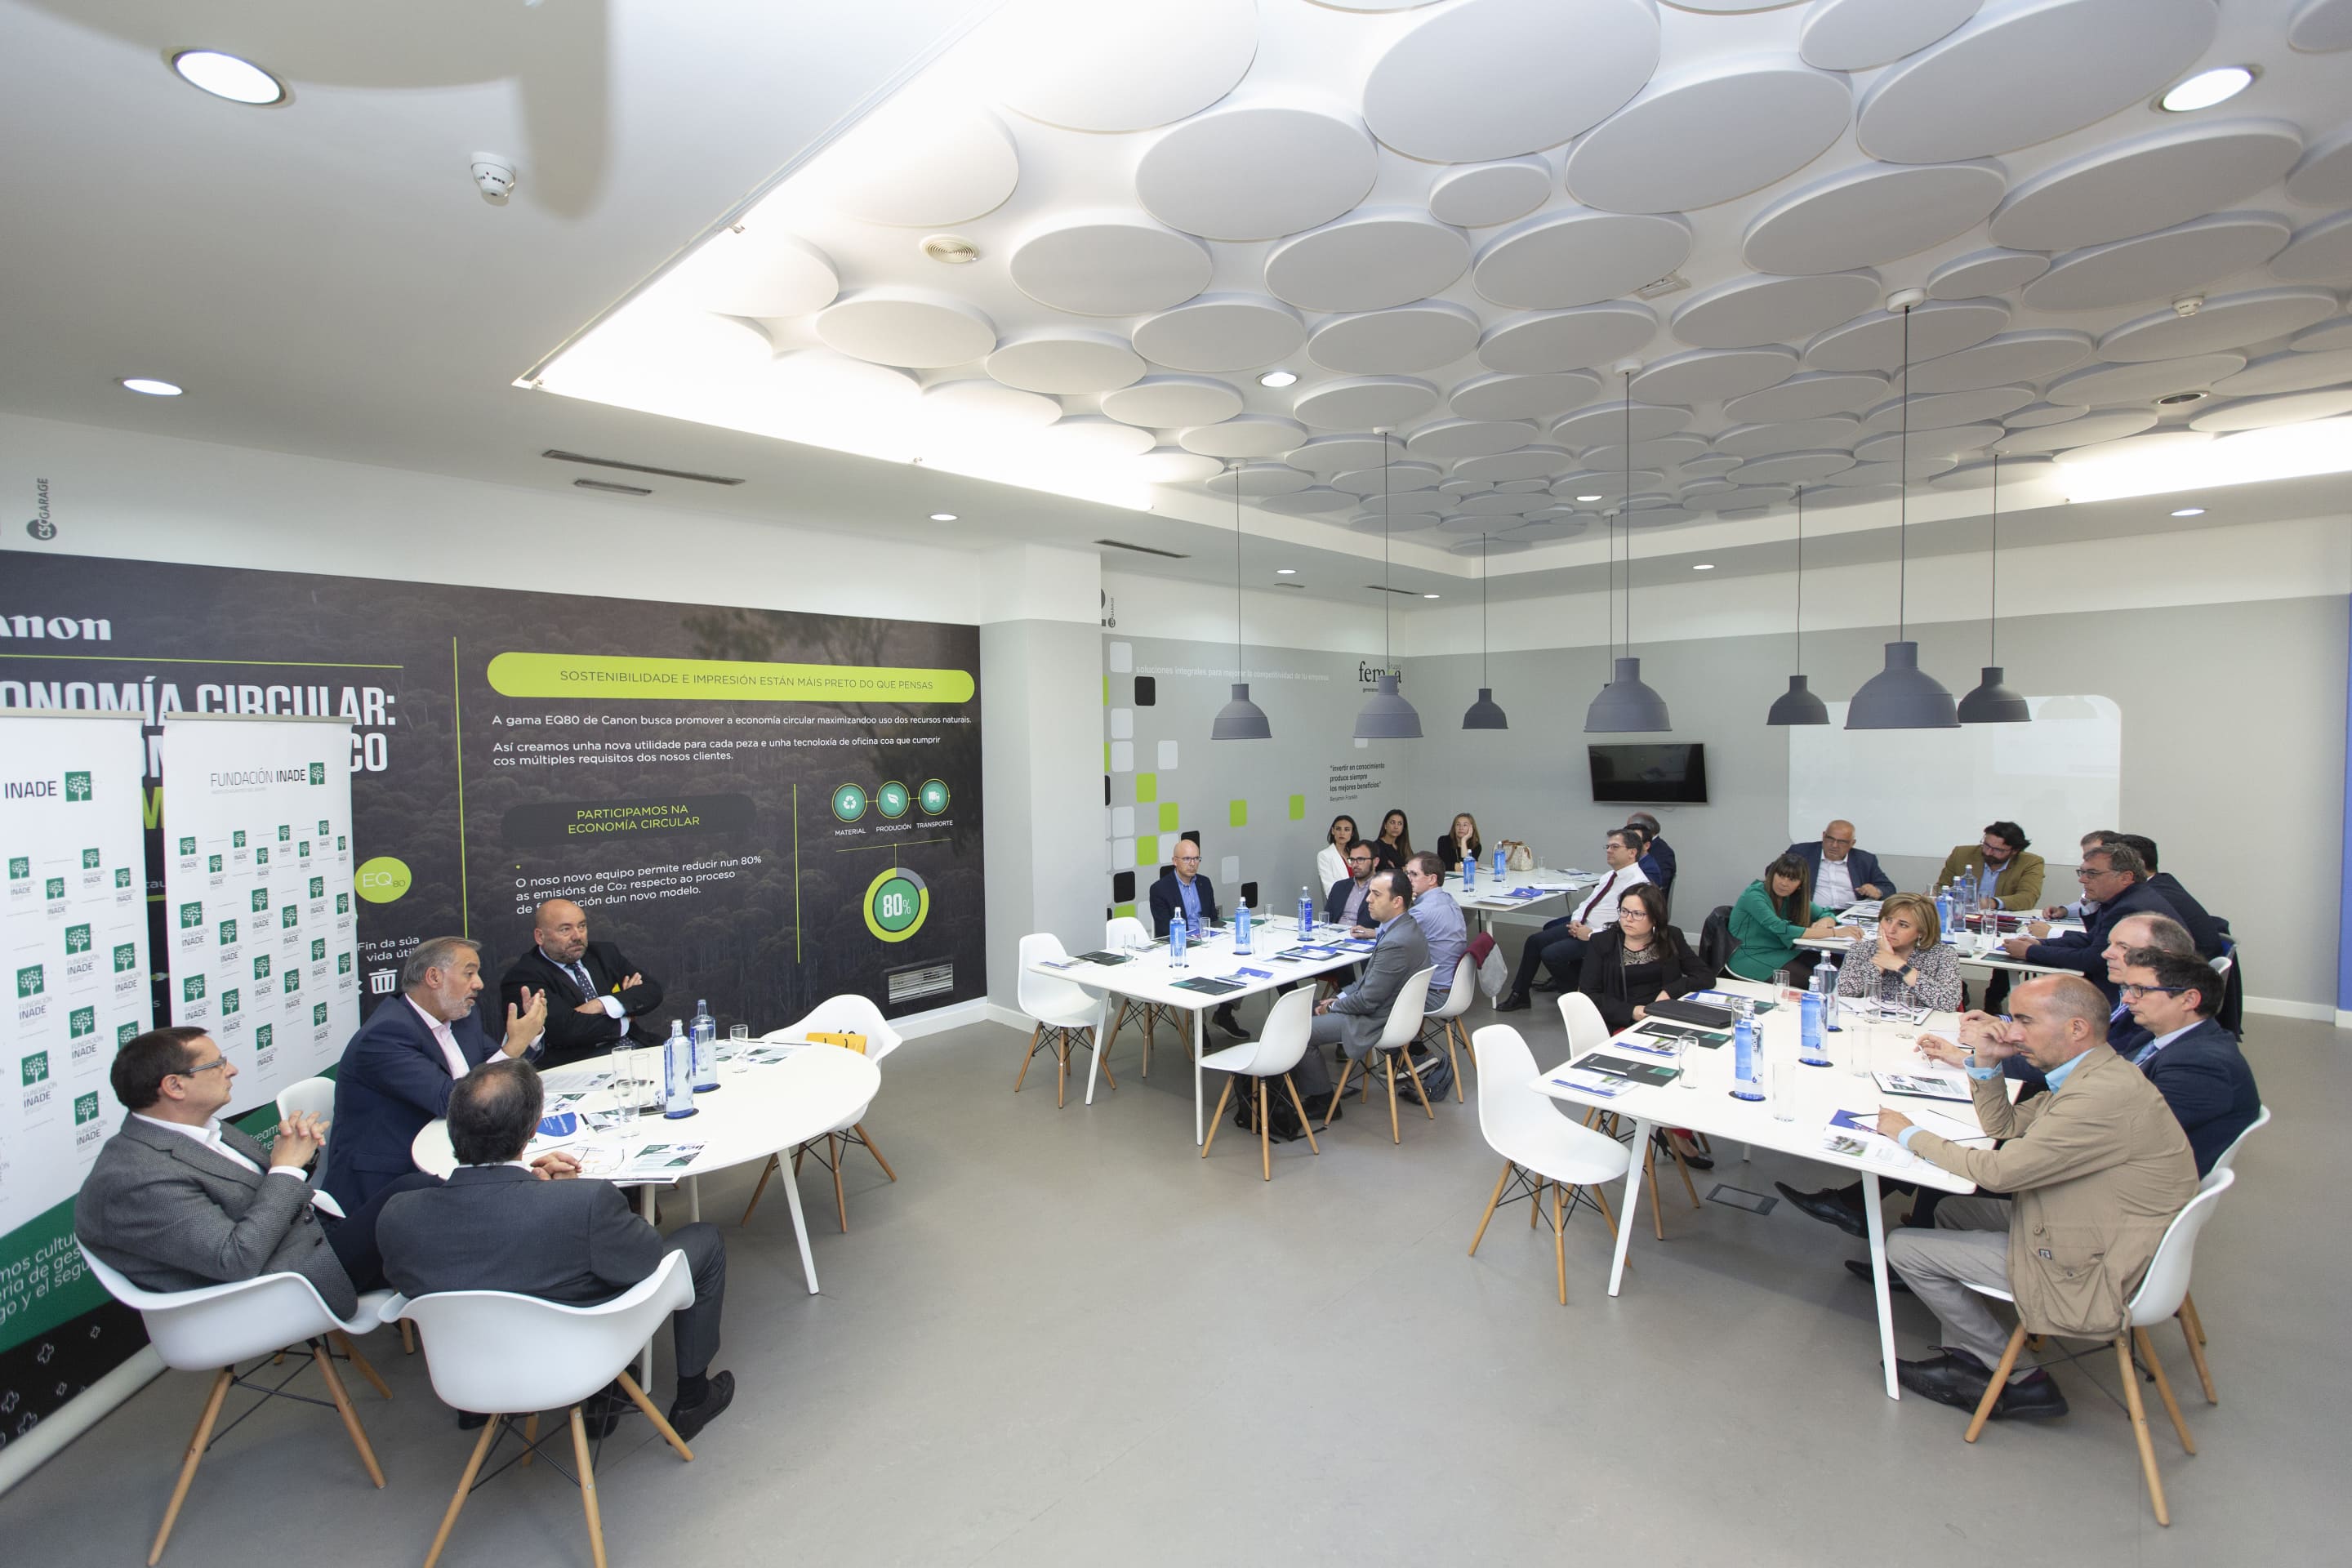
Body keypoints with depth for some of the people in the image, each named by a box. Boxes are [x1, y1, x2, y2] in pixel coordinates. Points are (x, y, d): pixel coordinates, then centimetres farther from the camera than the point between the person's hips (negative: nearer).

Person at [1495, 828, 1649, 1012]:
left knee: (1550, 954, -20)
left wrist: (1591, 934, -21)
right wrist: (1576, 920, -1)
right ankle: (1519, 995, 11)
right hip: (1580, 927, 9)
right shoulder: (1610, 876, 13)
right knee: (1534, 941, 2)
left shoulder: (1638, 884, -18)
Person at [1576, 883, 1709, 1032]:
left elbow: (1706, 977, 9)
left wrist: (1670, 991, -8)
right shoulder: (1600, 943, 3)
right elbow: (1588, 994, -2)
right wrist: (1630, 1011, -15)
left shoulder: (1671, 938, 11)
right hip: (1622, 1024, -2)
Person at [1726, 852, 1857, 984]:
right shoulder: (1754, 895, -17)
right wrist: (1834, 932, -29)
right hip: (1750, 958, -7)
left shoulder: (1792, 897, 6)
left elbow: (1827, 914, 11)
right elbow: (1783, 930, -28)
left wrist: (1823, 922, -15)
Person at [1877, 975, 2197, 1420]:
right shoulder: (2094, 1076, 4)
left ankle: (2019, 1378, 14)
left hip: (2086, 1272, -10)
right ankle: (1966, 1360, 22)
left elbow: (2000, 1171, -25)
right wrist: (1985, 1062, 0)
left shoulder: (2106, 1095, -29)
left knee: (1904, 1247, -5)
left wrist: (1910, 1135, -11)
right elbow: (2005, 1124, 15)